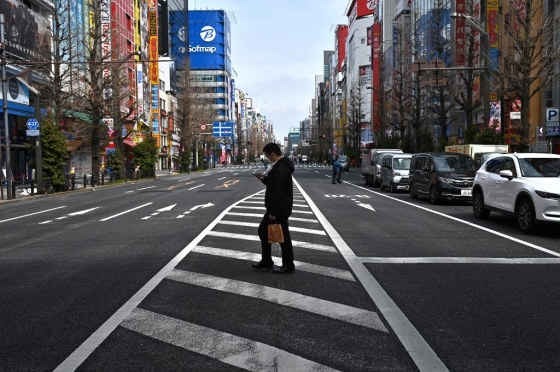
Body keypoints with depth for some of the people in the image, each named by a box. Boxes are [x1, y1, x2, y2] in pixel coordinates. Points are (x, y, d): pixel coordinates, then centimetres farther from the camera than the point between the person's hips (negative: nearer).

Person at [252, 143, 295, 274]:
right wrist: (265, 178, 8)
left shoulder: (280, 169, -22)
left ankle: (288, 266, 12)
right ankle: (266, 261, 26)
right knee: (263, 230, 17)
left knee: (282, 236, 0)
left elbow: (278, 192, -26)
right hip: (276, 208, 11)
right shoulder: (279, 166, 12)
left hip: (280, 209, -11)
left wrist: (273, 212, -24)